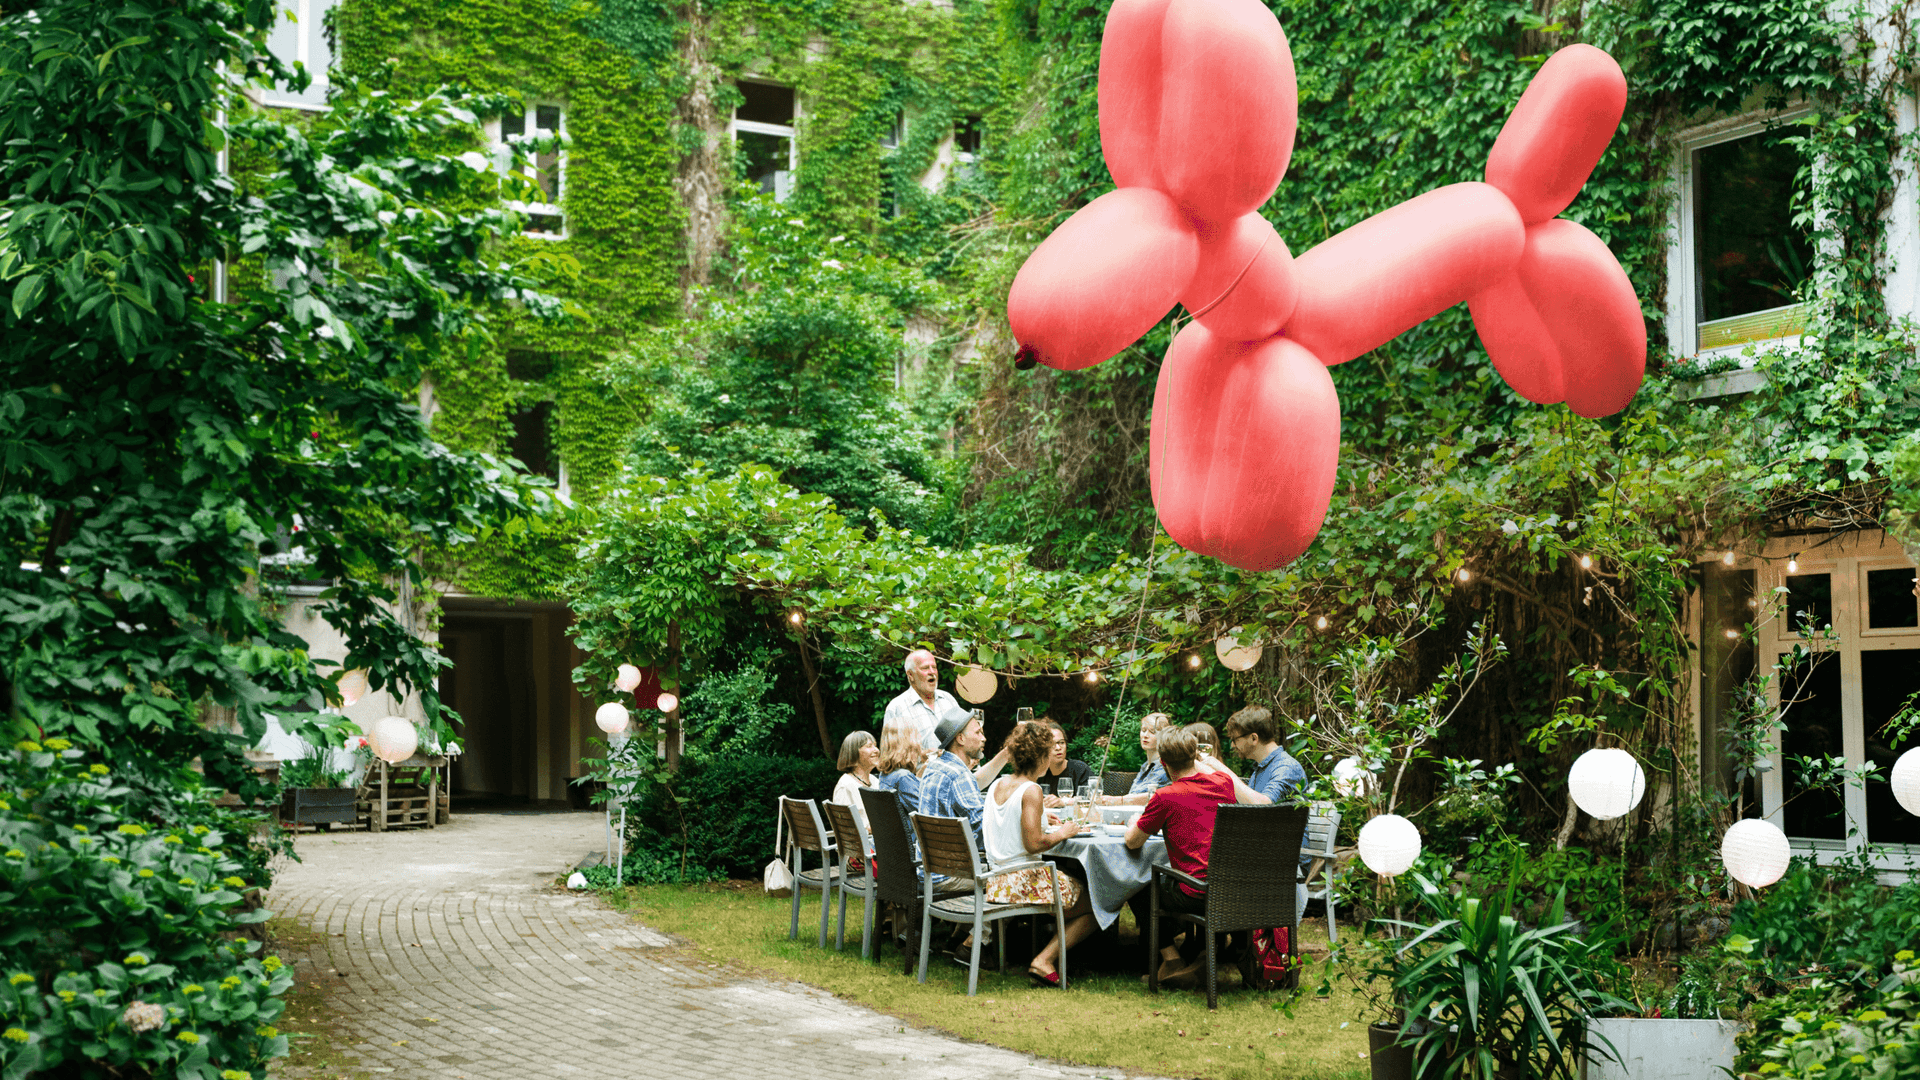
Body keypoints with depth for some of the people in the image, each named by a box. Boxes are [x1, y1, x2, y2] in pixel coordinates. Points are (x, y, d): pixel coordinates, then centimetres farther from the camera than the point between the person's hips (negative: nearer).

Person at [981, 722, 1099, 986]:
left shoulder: (997, 785, 8)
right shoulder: (1031, 791, -17)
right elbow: (1033, 844, -22)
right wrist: (1063, 833, -5)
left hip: (997, 881, 9)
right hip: (1026, 881, -9)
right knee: (1092, 907, 4)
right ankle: (1045, 959, -8)